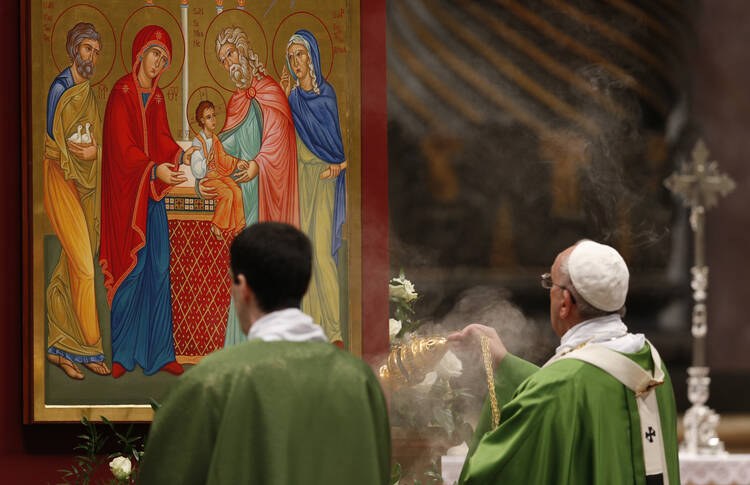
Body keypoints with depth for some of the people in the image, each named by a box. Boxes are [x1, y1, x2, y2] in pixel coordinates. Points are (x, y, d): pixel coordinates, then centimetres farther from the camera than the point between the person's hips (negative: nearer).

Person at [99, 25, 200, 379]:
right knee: (131, 269, -6)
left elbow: (161, 139, 9)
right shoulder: (122, 93, -10)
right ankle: (121, 355, 2)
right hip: (126, 191, -7)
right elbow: (122, 146, -18)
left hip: (152, 195, 7)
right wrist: (154, 170, -30)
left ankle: (159, 352, 10)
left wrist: (181, 156, -11)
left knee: (159, 269, 5)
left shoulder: (156, 98, 14)